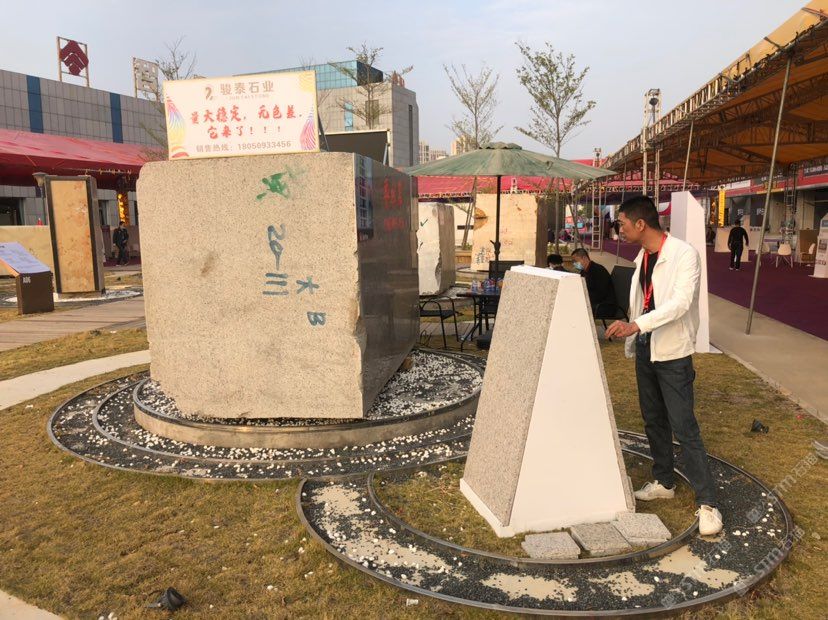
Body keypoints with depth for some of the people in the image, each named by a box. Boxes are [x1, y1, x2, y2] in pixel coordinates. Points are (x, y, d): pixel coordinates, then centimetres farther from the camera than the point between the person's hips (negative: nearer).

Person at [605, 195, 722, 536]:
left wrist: (636, 325, -39)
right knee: (654, 421, 17)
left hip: (673, 353, -8)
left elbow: (680, 303, -29)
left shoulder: (684, 254, -17)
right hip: (646, 350, 8)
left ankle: (707, 503, 5)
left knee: (684, 428, -6)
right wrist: (632, 340, 14)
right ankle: (664, 482, 33)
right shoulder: (642, 256, 7)